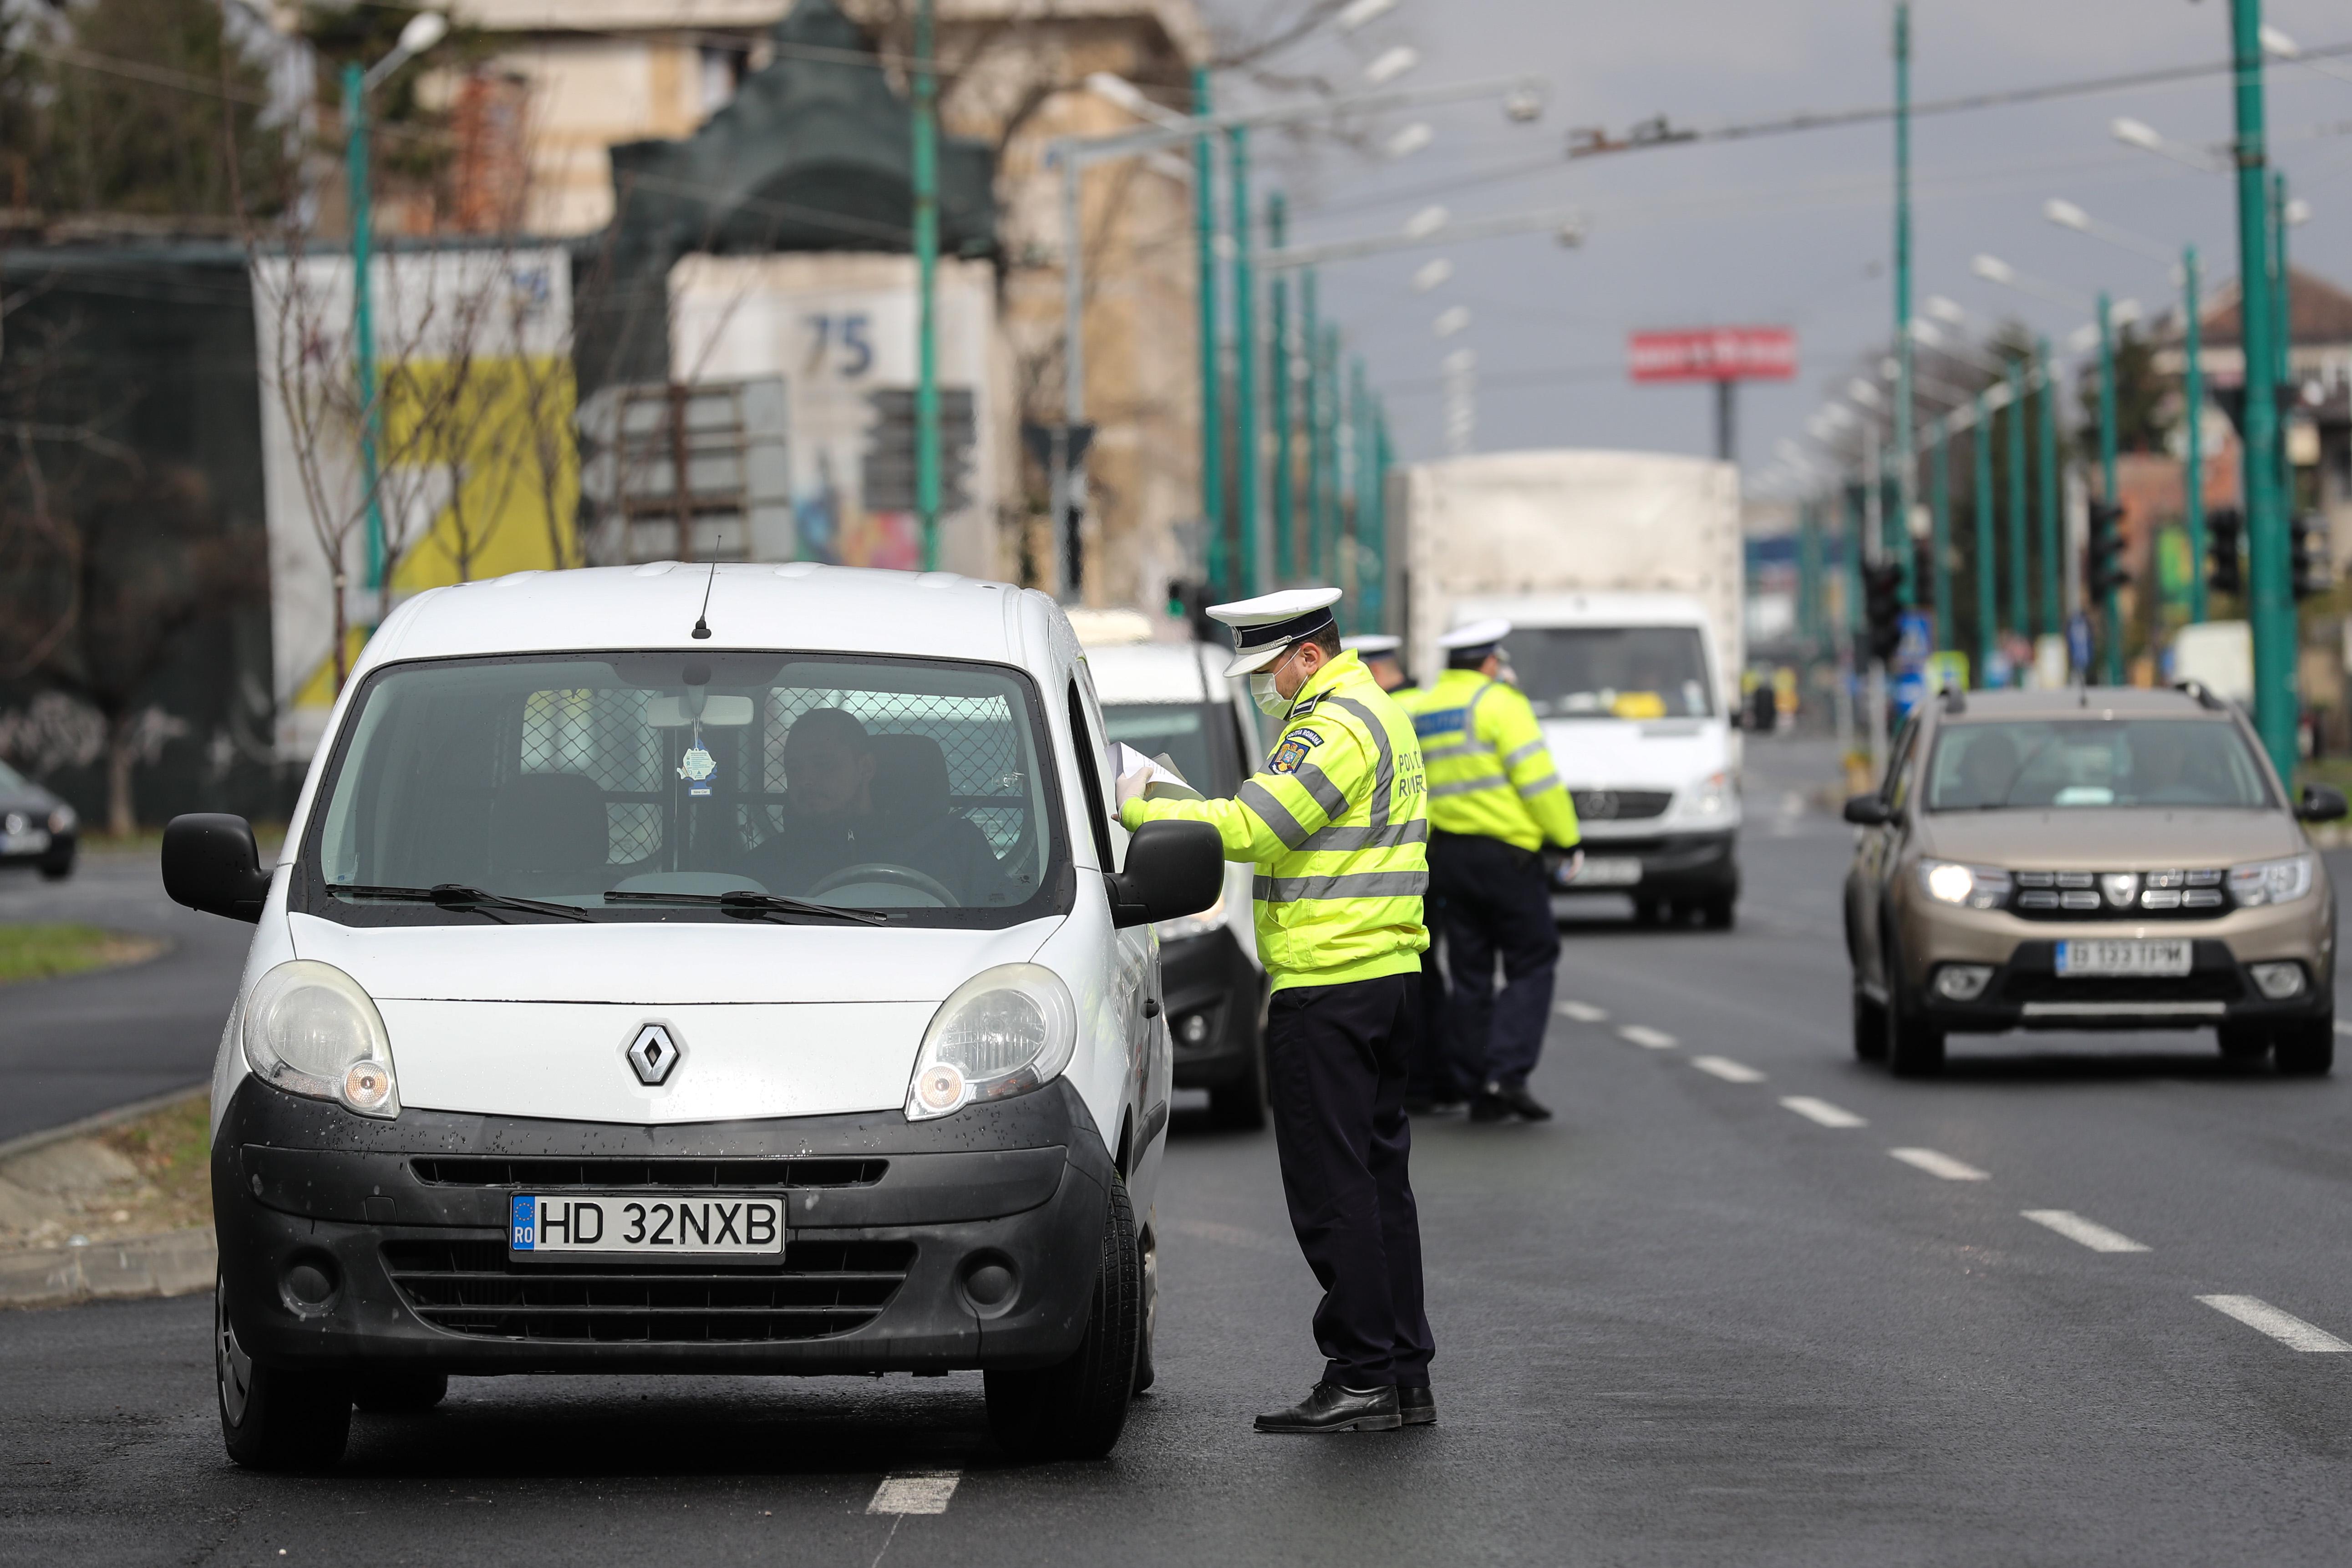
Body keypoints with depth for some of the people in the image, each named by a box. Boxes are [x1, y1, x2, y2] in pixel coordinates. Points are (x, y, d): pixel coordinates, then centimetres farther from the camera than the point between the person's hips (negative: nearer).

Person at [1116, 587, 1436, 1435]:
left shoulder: (1335, 727, -15)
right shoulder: (1375, 712, 19)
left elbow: (1249, 826, -22)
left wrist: (1138, 809, -13)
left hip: (1329, 985, -11)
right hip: (1390, 976, 11)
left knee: (1334, 1188, -7)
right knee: (1377, 1174, 13)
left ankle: (1361, 1379, -6)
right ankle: (1405, 1373, 15)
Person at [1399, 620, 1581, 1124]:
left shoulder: (1417, 713, 11)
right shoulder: (1498, 704, -9)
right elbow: (1538, 780, -14)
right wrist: (1567, 838, -6)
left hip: (1447, 852, 6)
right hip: (1507, 854, -6)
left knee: (1470, 975, 11)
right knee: (1531, 965, 1)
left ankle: (1478, 1087, 9)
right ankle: (1507, 1073, -13)